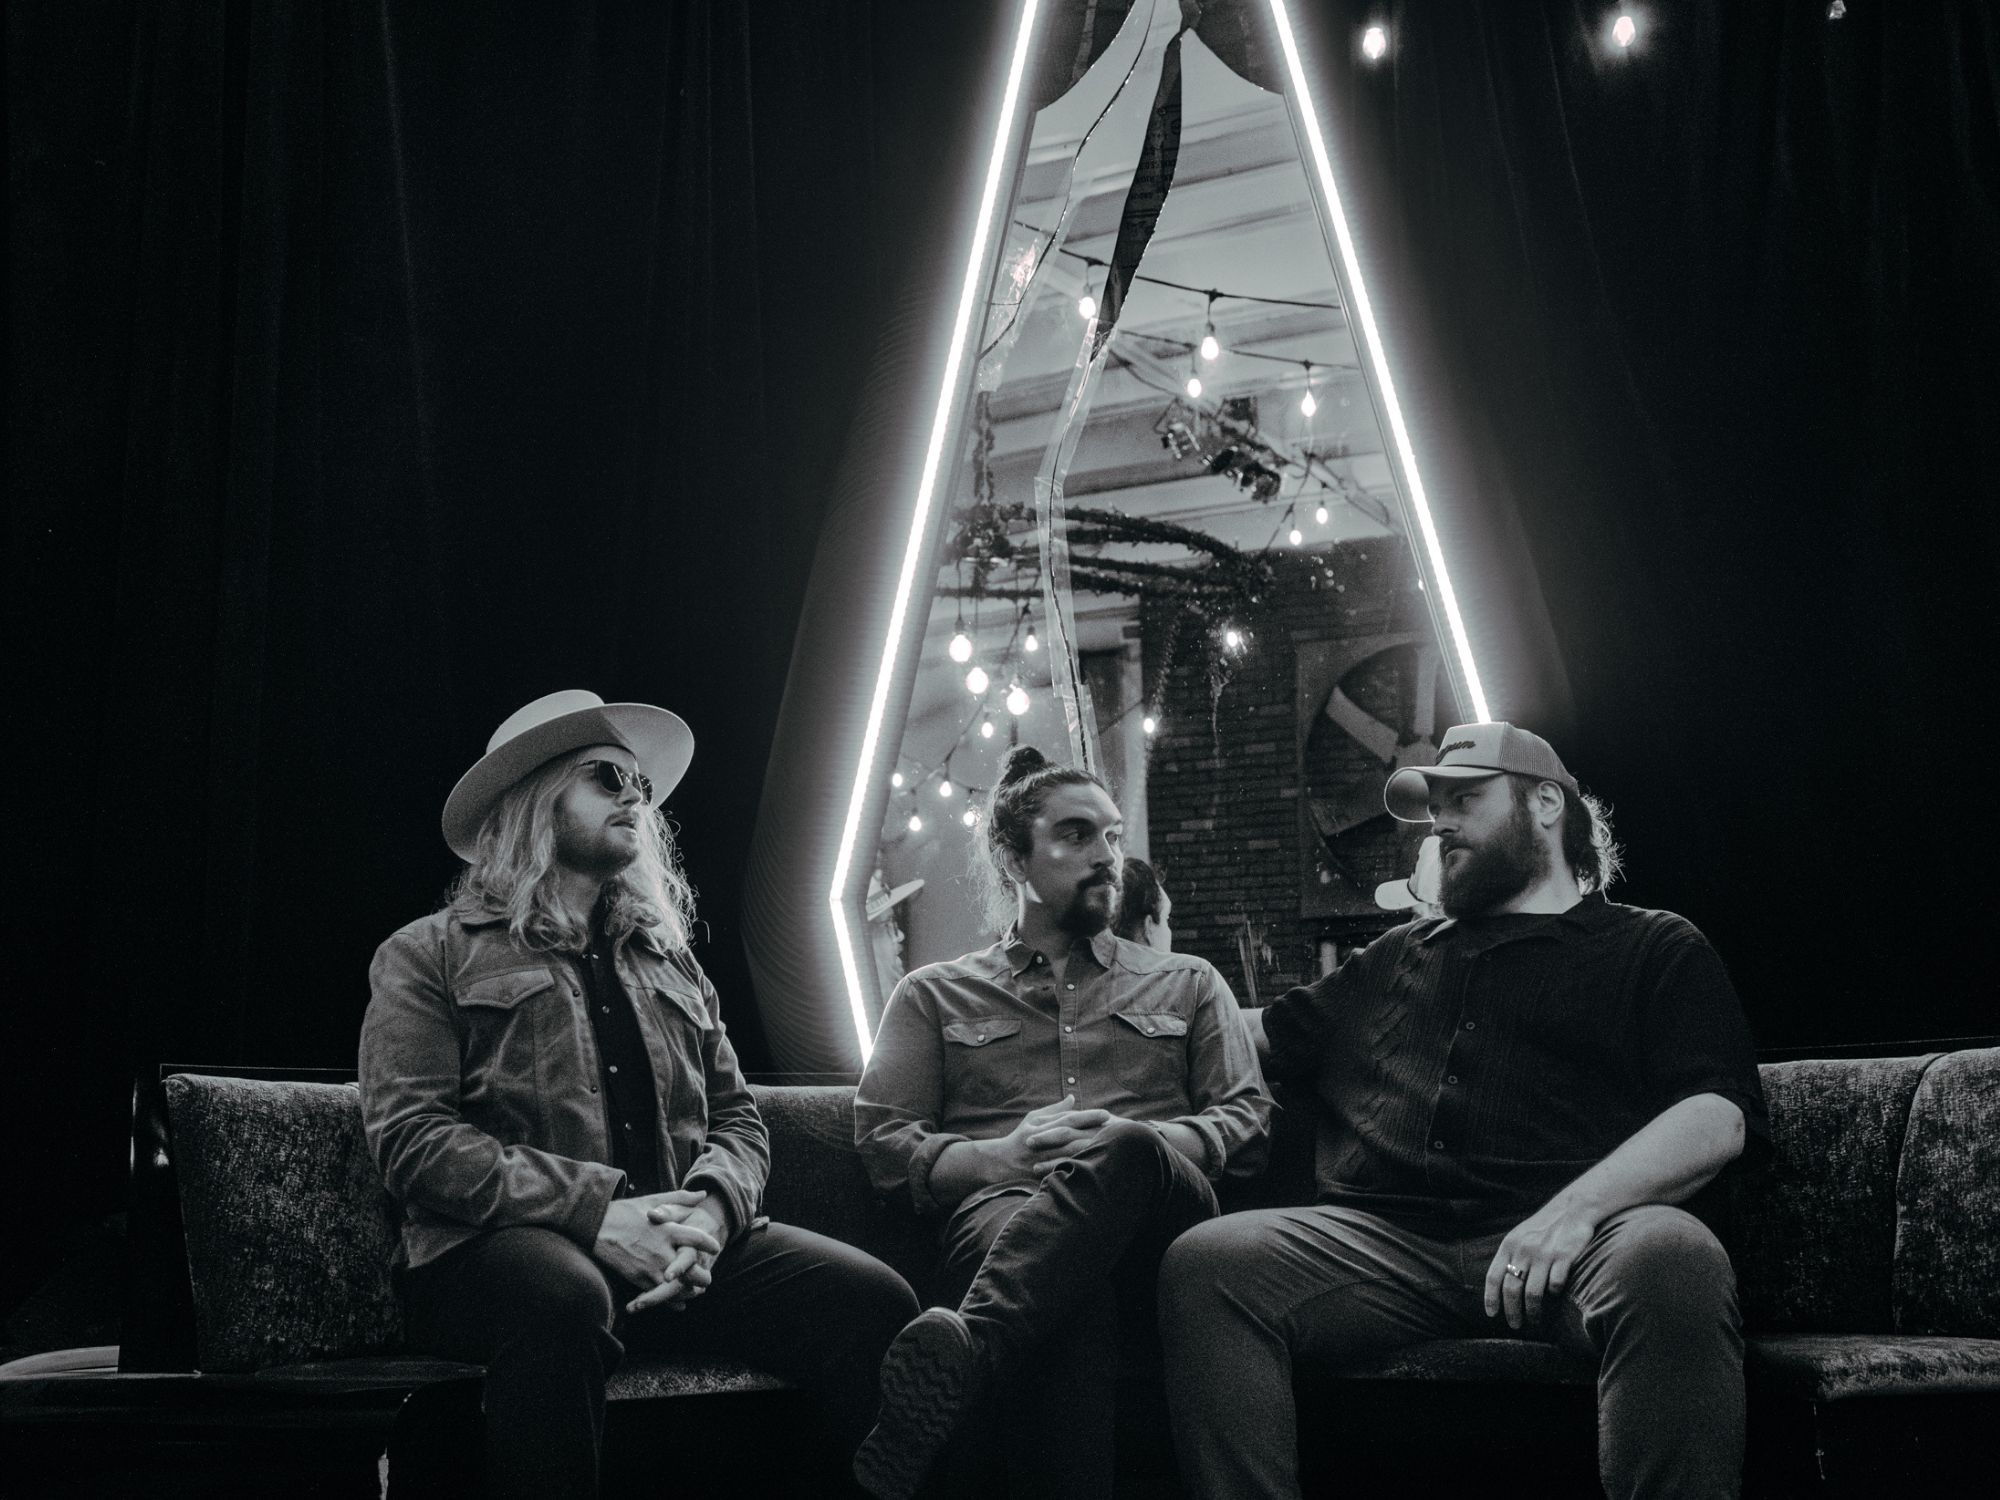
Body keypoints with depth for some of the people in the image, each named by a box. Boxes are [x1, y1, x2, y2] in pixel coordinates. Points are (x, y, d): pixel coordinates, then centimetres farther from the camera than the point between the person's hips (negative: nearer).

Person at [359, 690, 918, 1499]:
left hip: (677, 1247, 4)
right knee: (561, 1296, -40)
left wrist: (711, 1210, -6)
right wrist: (595, 1213, -15)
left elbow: (739, 1121, 19)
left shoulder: (673, 966, 27)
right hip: (499, 1243, -4)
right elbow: (409, 1136, -4)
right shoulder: (428, 956, 10)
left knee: (873, 1297, -22)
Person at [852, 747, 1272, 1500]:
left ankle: (961, 1354, -54)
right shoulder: (934, 995, 25)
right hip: (999, 1209, -1)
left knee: (1125, 1153, -41)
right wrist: (999, 1156, -8)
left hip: (1160, 1220, 1)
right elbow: (882, 1143, 13)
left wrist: (1146, 1144, -8)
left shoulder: (1188, 984, 28)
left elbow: (1247, 1121, 15)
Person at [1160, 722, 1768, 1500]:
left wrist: (1576, 1207, -17)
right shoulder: (1394, 959, 33)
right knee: (1204, 1264, -25)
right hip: (1387, 1236, 4)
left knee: (1673, 1258, -39)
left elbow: (1717, 1119, 2)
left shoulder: (1657, 950, 18)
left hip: (1575, 1236, -3)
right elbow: (1261, 1034, 40)